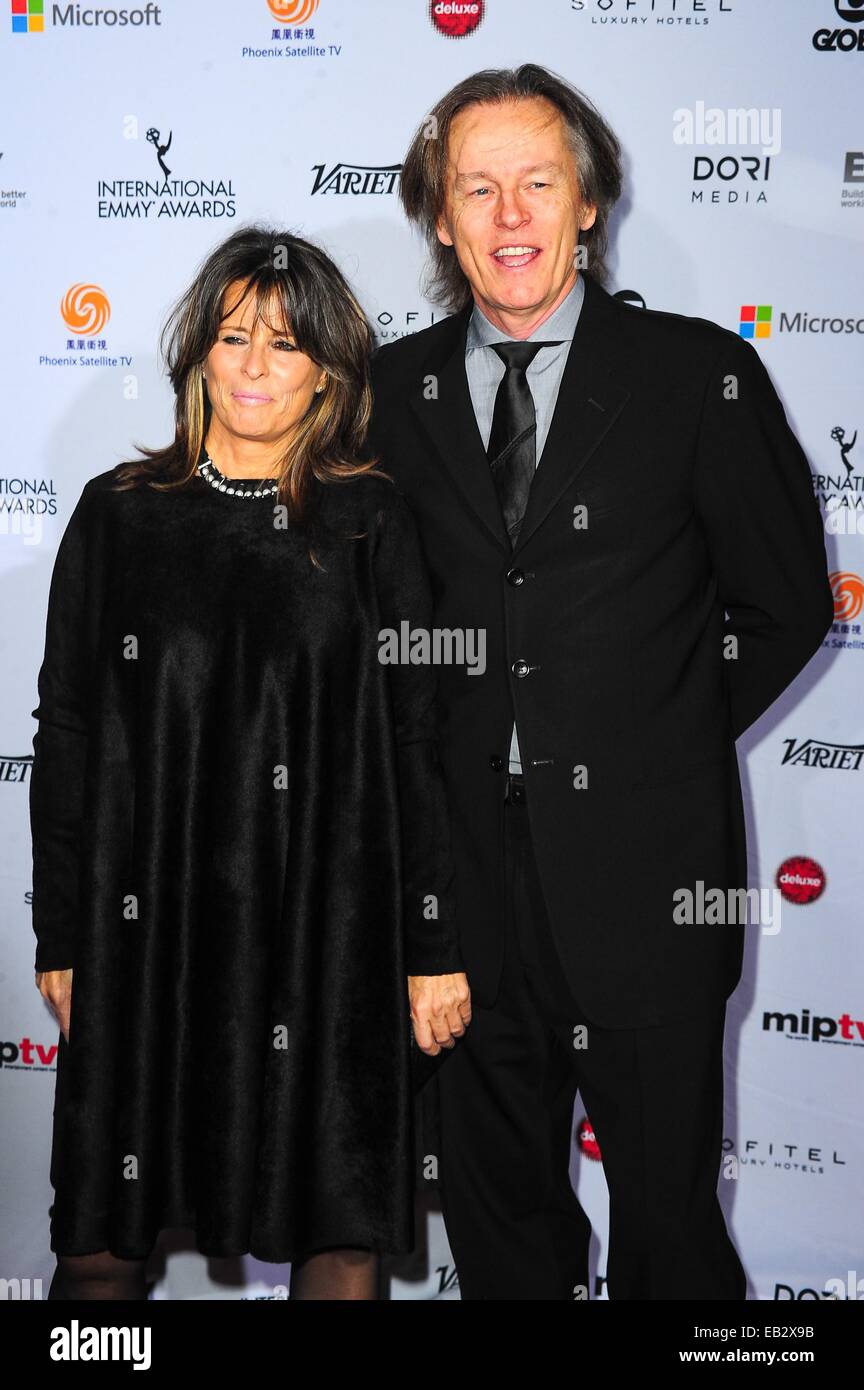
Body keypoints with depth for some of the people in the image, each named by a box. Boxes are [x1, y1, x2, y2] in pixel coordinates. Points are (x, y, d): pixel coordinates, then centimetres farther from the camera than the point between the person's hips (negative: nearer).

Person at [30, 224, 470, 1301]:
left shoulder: (370, 524, 3)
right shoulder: (118, 516, 6)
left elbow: (415, 739, 2)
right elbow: (64, 735, 7)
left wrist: (433, 947, -1)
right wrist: (61, 939, 5)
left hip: (327, 920, -1)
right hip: (146, 920, 1)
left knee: (341, 1232, 6)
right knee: (99, 1240, 8)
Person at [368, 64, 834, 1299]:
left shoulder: (700, 375, -4)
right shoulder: (393, 389, 5)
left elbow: (786, 603, 3)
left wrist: (668, 741, 1)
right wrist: (468, 755, 3)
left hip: (642, 871, -2)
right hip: (468, 870, 3)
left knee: (667, 1209, 10)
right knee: (496, 1198, 18)